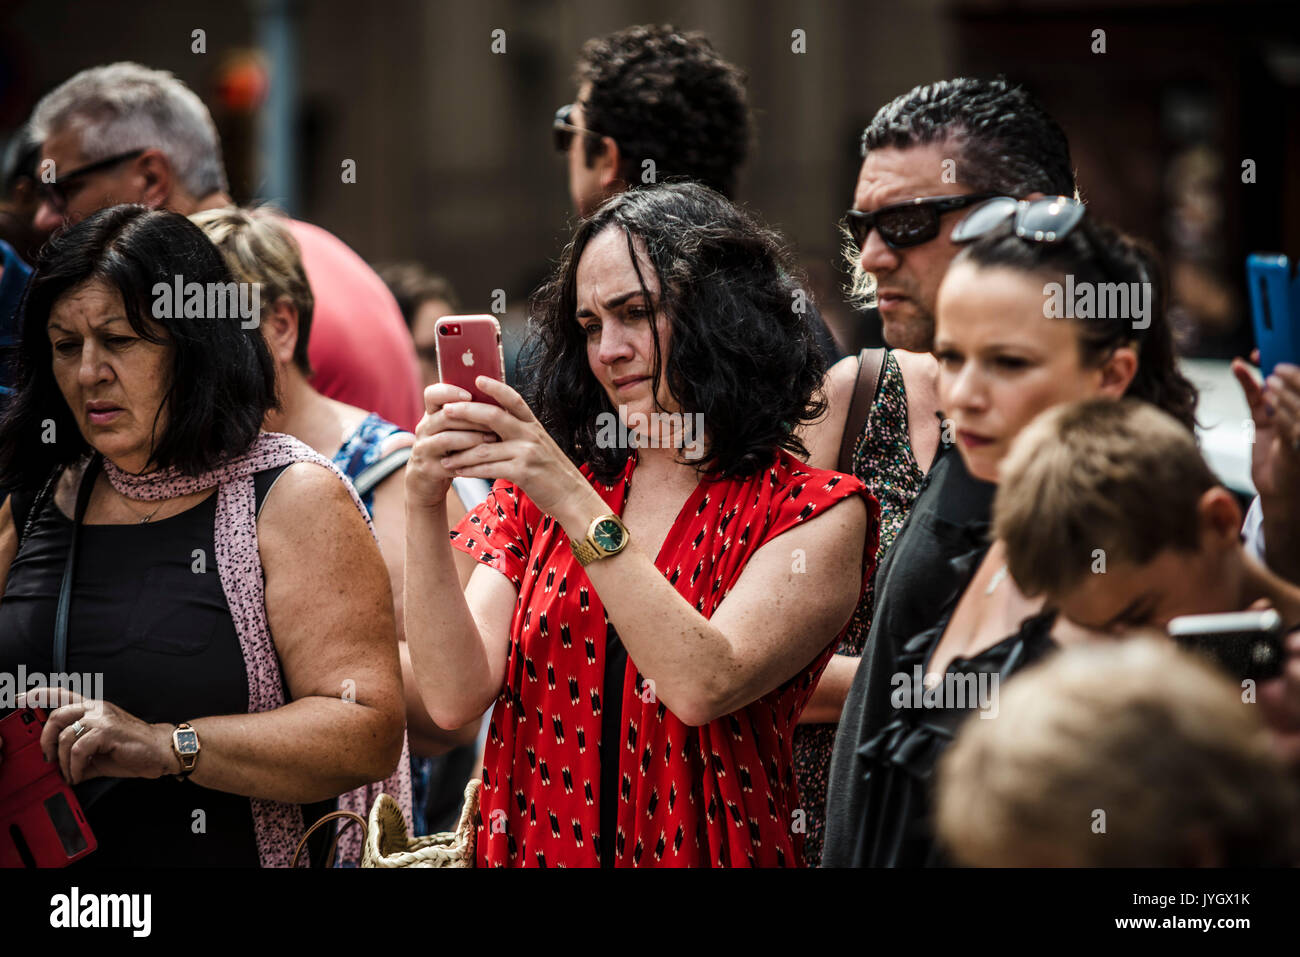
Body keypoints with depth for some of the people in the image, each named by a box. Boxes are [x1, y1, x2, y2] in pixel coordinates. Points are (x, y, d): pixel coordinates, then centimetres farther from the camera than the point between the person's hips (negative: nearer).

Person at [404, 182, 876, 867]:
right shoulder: (535, 500, 10)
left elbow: (703, 686, -14)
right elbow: (457, 697, -1)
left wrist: (577, 506, -17)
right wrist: (425, 506, -10)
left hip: (705, 851, -3)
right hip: (535, 849, 3)